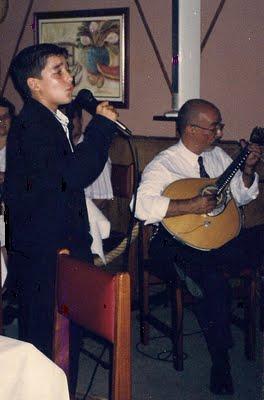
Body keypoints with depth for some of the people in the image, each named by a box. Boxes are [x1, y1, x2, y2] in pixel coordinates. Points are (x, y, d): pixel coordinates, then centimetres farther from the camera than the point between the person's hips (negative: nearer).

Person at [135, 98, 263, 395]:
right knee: (213, 284, -36)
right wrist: (191, 206, -27)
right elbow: (141, 204, -24)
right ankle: (220, 363, -16)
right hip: (176, 245, -6)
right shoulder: (164, 164, -7)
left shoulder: (217, 155, 14)